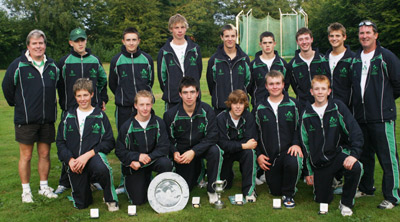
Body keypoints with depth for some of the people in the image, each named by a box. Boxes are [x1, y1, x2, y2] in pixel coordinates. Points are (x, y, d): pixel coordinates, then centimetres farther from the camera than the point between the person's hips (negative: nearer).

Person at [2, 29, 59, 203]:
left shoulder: (52, 66, 8)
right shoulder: (18, 65, -6)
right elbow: (7, 87, 3)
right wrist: (17, 105, 9)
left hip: (47, 119, 4)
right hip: (25, 119, -4)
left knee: (45, 154, 10)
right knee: (26, 156, 3)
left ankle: (44, 187, 24)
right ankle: (26, 190, 15)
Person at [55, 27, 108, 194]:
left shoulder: (95, 60, 10)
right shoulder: (65, 61, 4)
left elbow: (103, 80, 22)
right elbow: (60, 85, 11)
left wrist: (102, 99, 15)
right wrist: (64, 105, 8)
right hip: (71, 110, -1)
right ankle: (65, 182, 10)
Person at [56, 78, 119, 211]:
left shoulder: (100, 116, 3)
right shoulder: (68, 116, 11)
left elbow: (109, 142, -4)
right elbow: (60, 142, 9)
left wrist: (87, 155, -16)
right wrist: (70, 159, -9)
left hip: (93, 156, -3)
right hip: (74, 162, 3)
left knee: (102, 169, -40)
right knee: (81, 204, 1)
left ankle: (111, 199, -12)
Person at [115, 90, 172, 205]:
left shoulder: (158, 123, -9)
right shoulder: (127, 126, -11)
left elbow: (164, 147, -13)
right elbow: (120, 151, -6)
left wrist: (148, 158, -23)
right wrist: (137, 156, -21)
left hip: (152, 160, 1)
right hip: (134, 163, -1)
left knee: (166, 164, -33)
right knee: (138, 200, -8)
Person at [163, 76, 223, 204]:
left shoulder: (206, 110, -15)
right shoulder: (171, 115, -12)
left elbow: (212, 136, -20)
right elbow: (168, 139, -3)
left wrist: (193, 152, -30)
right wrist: (174, 152, -24)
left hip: (202, 148, -1)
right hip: (182, 152, 1)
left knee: (215, 150, -35)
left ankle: (212, 189, -14)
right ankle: (198, 172, 33)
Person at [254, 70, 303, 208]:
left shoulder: (293, 105, 2)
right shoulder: (260, 109, 5)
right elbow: (255, 133, 11)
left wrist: (297, 144, -14)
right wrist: (259, 154, 1)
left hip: (289, 150, -2)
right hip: (269, 155, 2)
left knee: (294, 163, -37)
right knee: (275, 191, 2)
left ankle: (288, 194, -10)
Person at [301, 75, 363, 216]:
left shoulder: (337, 107, -3)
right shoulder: (306, 115, 4)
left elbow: (355, 132, -8)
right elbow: (305, 145, 10)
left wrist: (354, 154, -24)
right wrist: (308, 171, 9)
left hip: (338, 152, -2)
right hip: (318, 161, 2)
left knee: (355, 167, -34)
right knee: (322, 200, 0)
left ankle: (346, 203, -9)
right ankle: (329, 180, 36)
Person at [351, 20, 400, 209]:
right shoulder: (355, 59, 12)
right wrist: (358, 104, 13)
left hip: (382, 116, -6)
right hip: (360, 116, 6)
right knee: (364, 155, 17)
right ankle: (366, 188, 32)